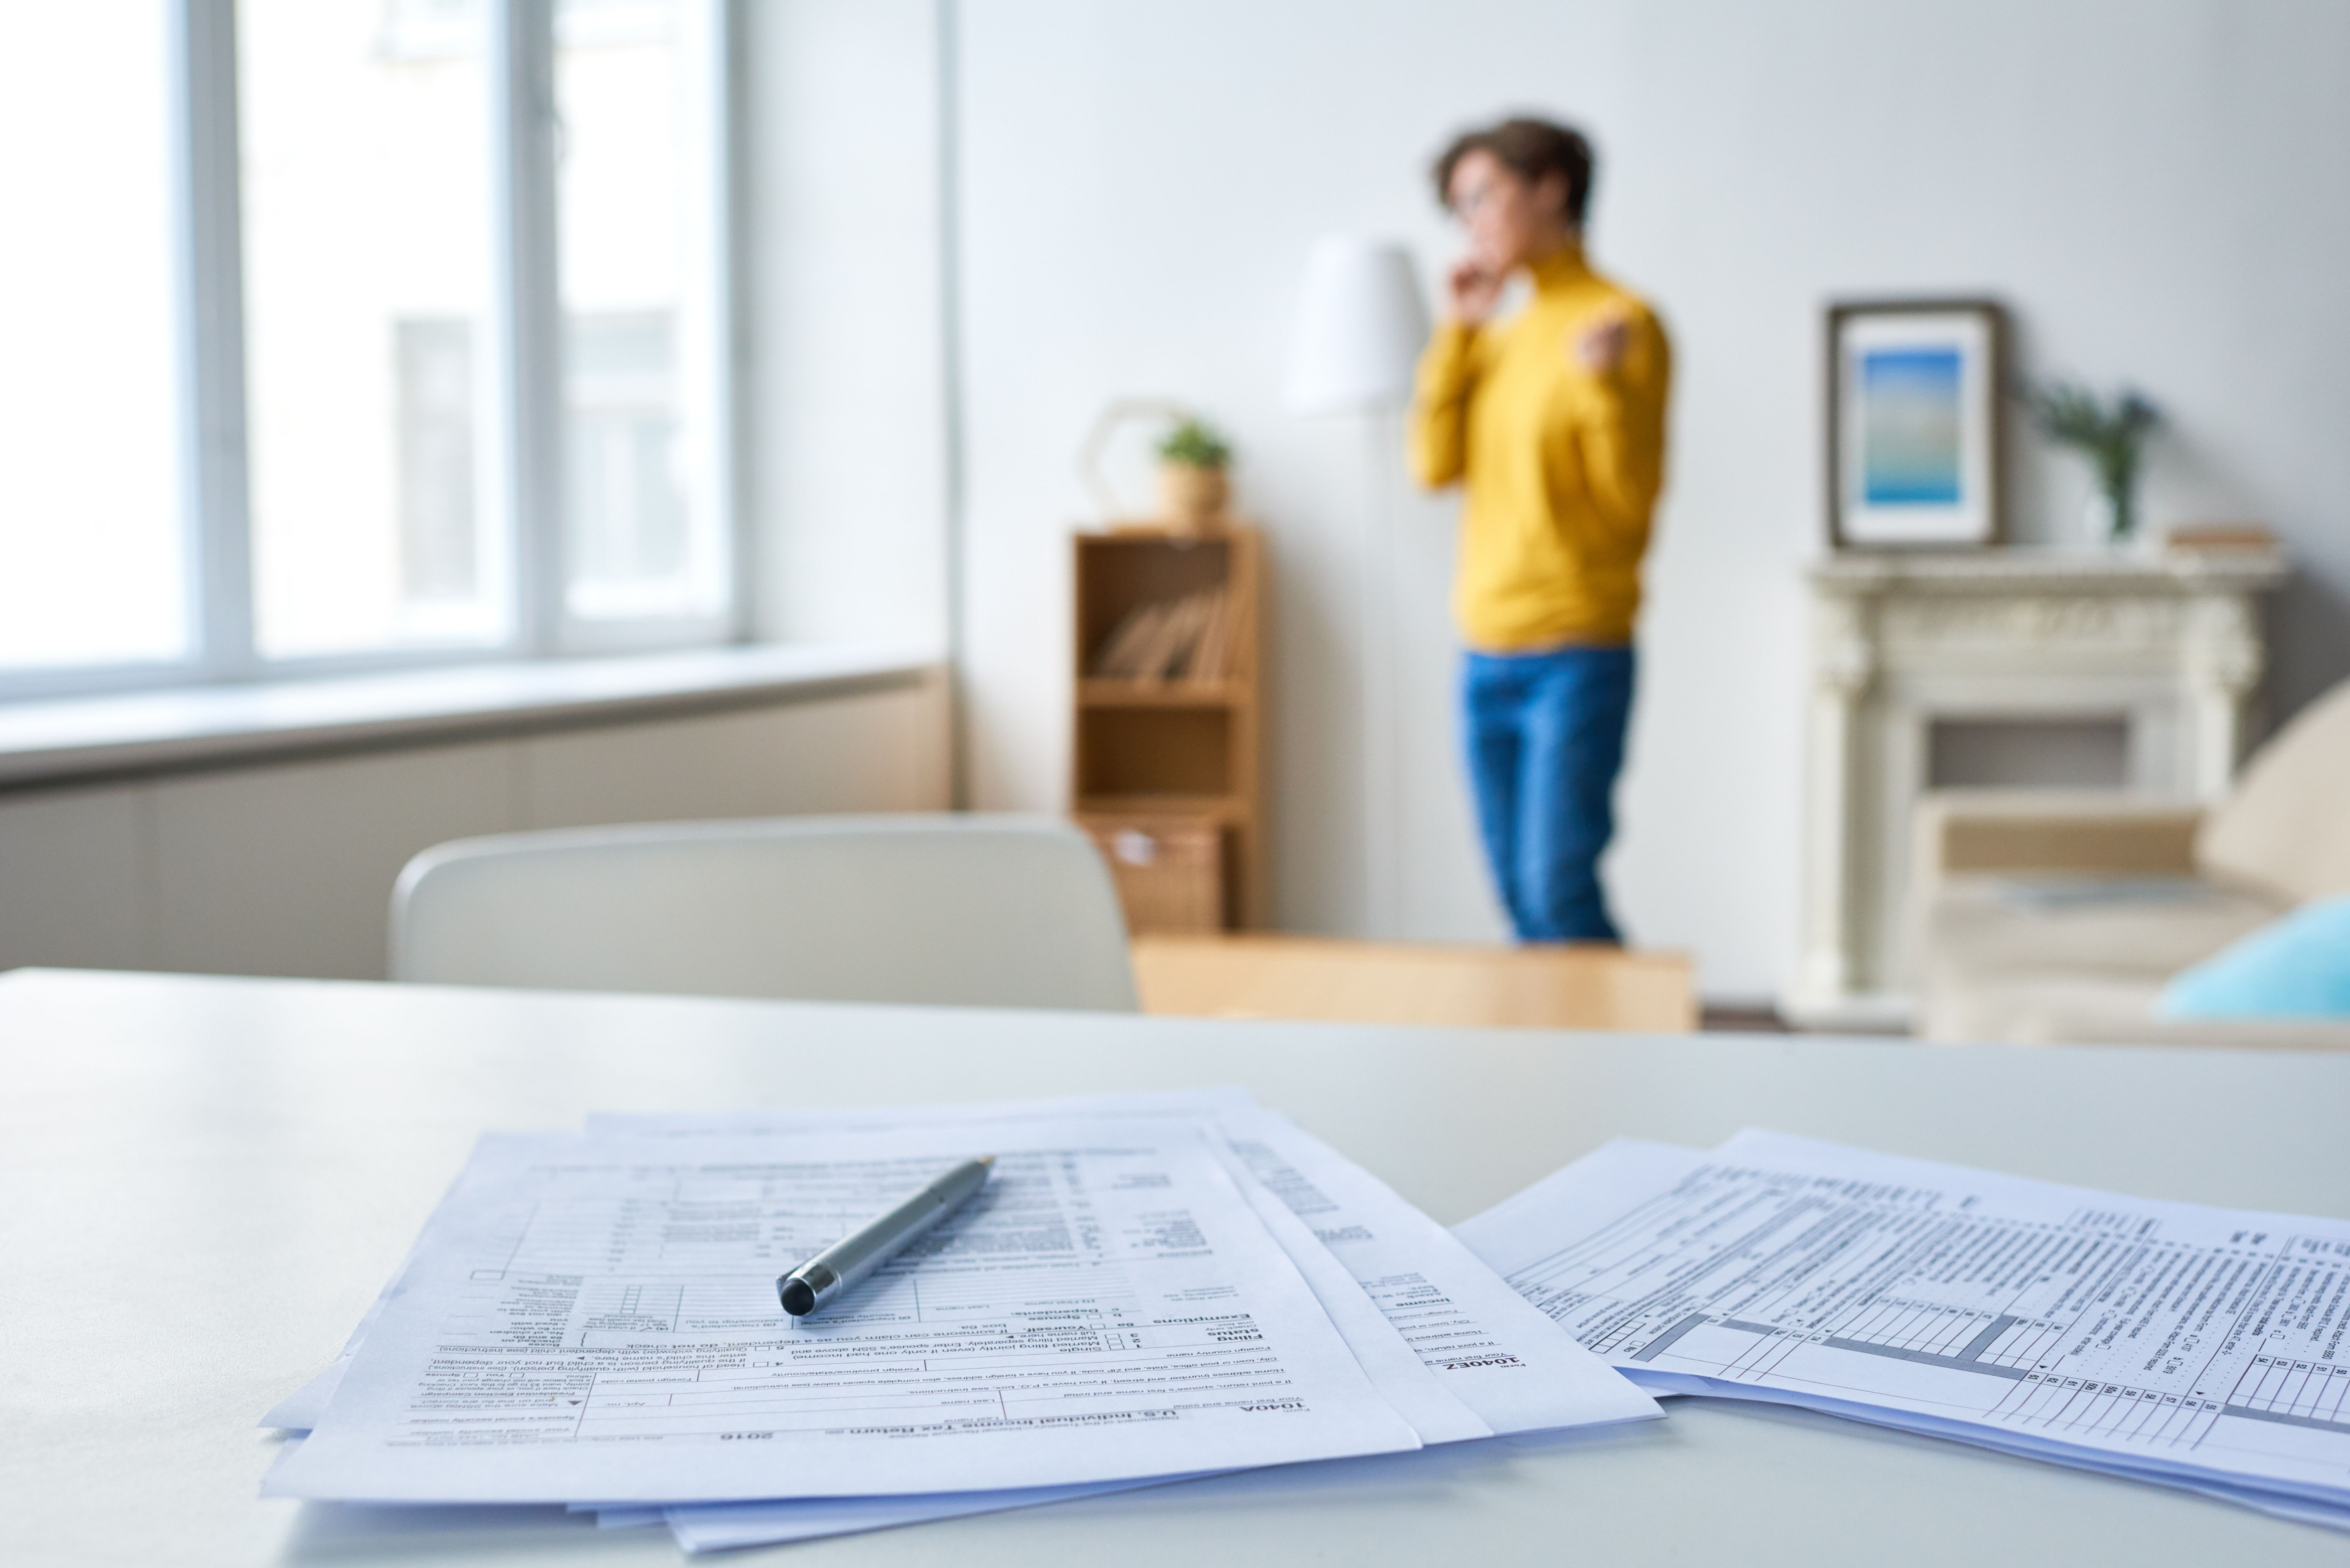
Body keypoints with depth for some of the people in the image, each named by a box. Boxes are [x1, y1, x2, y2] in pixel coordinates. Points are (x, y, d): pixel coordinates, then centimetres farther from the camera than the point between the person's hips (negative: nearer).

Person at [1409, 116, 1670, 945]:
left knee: (1559, 893, -10)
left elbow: (1633, 500, -13)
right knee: (1521, 899, 9)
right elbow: (1435, 466, 3)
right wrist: (1456, 332, 2)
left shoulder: (1622, 324, -8)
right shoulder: (1504, 334, 13)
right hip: (1487, 658, 7)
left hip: (1577, 658, -7)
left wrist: (1604, 386, -28)